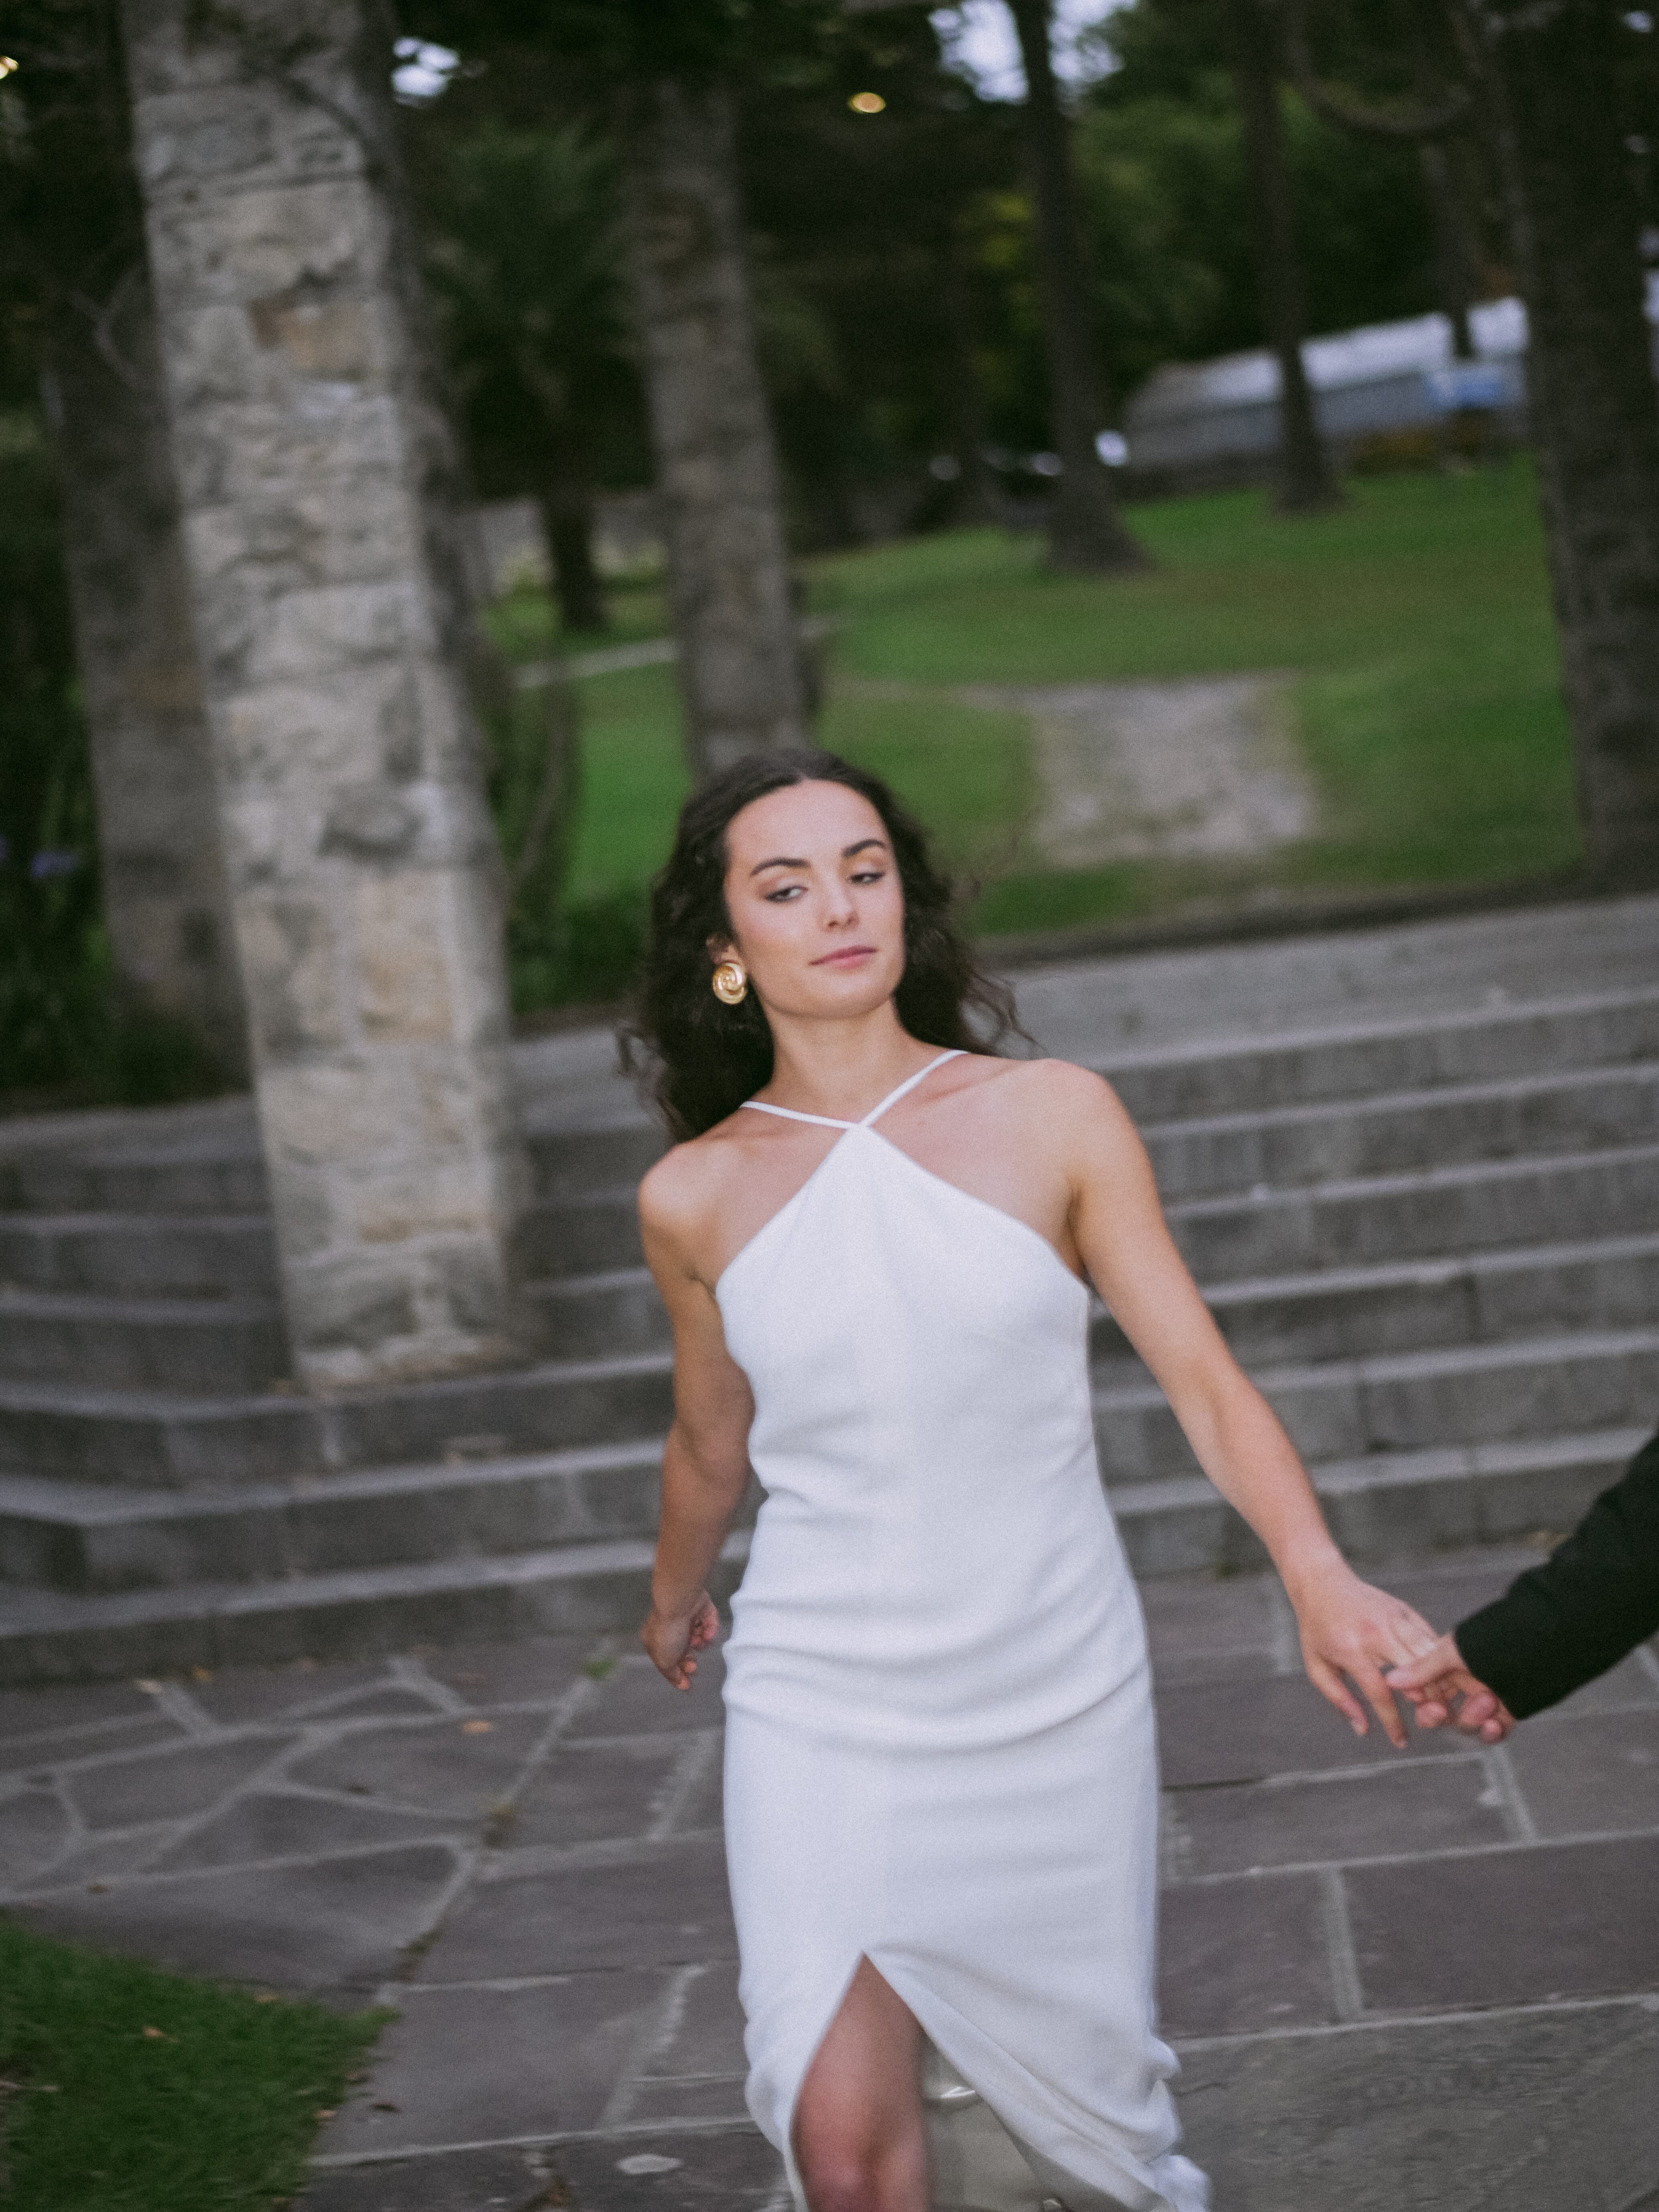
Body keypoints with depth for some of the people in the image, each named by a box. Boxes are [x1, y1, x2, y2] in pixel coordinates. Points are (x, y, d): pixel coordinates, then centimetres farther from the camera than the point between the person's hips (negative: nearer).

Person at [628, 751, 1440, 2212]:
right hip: (823, 1718, 0)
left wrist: (1318, 1574, -23)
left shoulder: (1054, 1119, -4)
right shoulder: (697, 1198, -1)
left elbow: (1203, 1381, -7)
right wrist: (676, 1598, 33)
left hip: (1054, 1699, 0)